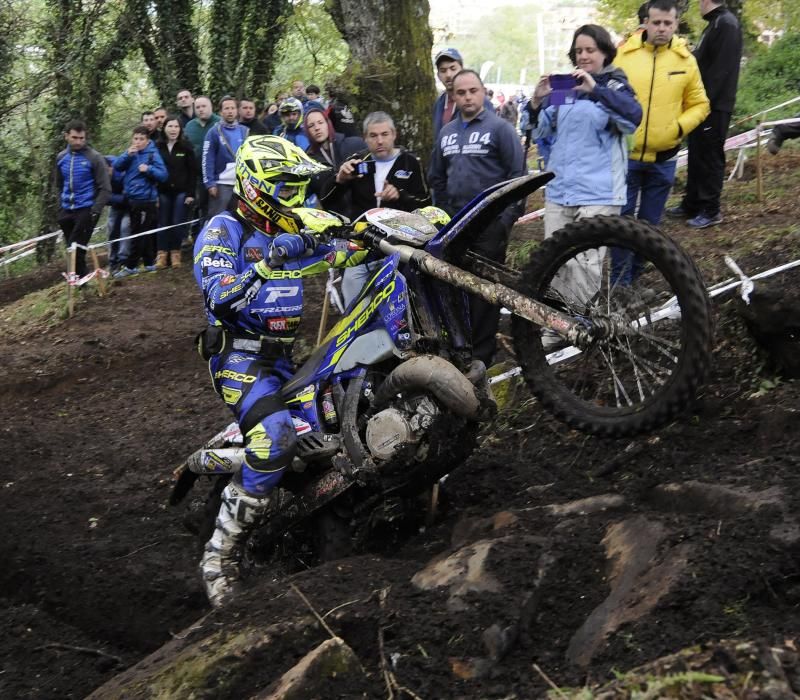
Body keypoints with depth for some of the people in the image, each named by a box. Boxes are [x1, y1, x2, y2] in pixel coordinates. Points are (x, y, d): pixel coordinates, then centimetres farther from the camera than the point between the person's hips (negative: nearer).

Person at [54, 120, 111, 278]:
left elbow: (105, 188, -8)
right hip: (67, 211, 6)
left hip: (86, 210, -6)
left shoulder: (94, 158, -8)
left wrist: (96, 211, -16)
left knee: (76, 247, -13)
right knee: (72, 248, 8)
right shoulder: (61, 158, 8)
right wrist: (61, 207, 16)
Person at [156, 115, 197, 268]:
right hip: (163, 192, 1)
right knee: (163, 224, 2)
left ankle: (175, 254, 10)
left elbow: (192, 171, -1)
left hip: (181, 191, -1)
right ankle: (162, 254, 6)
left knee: (178, 224, 0)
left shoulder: (186, 146, 0)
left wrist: (191, 193, -7)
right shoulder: (158, 147, 2)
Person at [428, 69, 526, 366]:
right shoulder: (446, 132, 14)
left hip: (490, 222, -5)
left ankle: (481, 353, 4)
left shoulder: (500, 128, -5)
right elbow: (437, 177, 23)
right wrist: (442, 213, 15)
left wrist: (508, 217, -11)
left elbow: (518, 174, -8)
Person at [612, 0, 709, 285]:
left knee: (650, 222, 11)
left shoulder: (685, 60, 1)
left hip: (663, 158, 2)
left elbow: (699, 104, 7)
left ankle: (634, 275, 25)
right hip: (625, 154, -2)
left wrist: (679, 128, -8)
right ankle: (620, 282, 8)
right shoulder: (623, 54, -4)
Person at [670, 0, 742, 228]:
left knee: (710, 157, -4)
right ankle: (692, 205, 23)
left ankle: (710, 211, 3)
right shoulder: (715, 23, 16)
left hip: (714, 107, -10)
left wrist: (706, 100, -22)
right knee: (697, 155, 15)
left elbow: (721, 69, -22)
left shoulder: (726, 24, -15)